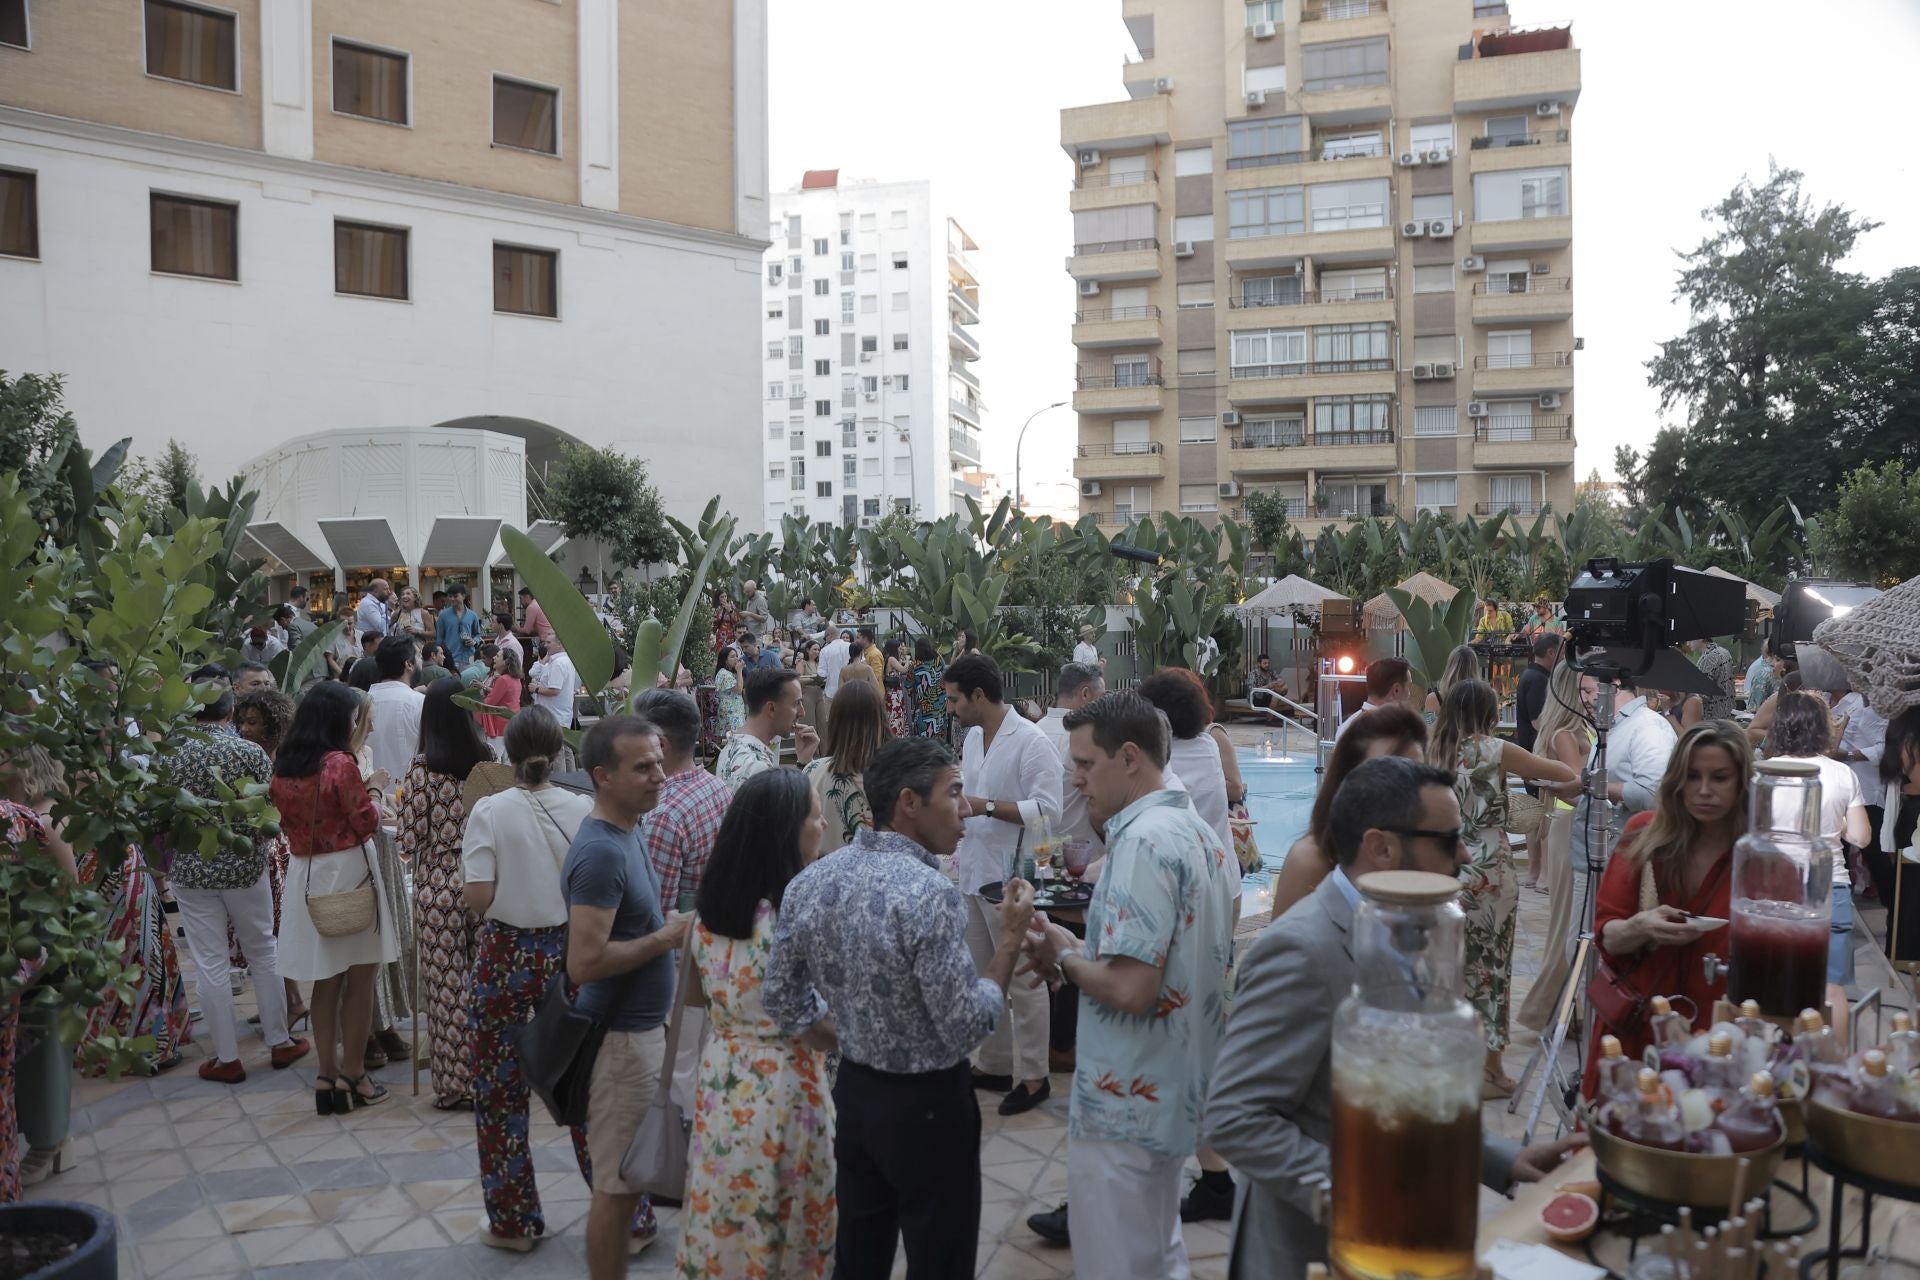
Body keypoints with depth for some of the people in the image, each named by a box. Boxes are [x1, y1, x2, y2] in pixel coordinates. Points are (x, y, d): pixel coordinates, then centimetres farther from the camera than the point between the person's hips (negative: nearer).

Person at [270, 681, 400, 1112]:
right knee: (359, 980, 6)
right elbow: (365, 823, -11)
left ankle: (327, 1077, 19)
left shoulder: (282, 769, 3)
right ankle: (352, 1076, 11)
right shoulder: (340, 764, -16)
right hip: (347, 872, -6)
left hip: (305, 876, 6)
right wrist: (374, 804, 8)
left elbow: (288, 823, 14)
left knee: (325, 981, 14)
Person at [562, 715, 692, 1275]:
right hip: (621, 1038, -9)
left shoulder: (627, 832, 6)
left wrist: (665, 925, 4)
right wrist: (666, 938, -20)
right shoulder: (601, 851, -24)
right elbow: (584, 963, -29)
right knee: (617, 1184, 4)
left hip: (642, 1026, 10)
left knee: (625, 1172, 22)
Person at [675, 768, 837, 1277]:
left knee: (727, 1222, 21)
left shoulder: (709, 911, -2)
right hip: (783, 1087, -6)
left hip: (723, 1078, 6)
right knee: (789, 1233, 13)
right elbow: (823, 1031, -19)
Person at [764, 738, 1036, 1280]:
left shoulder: (809, 882, -4)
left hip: (853, 1092, 7)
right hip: (928, 1104, -6)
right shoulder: (930, 894, -26)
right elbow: (965, 1029, -22)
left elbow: (779, 997, 5)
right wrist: (1011, 940, -13)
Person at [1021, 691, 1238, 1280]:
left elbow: (1130, 988, -29)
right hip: (1176, 1090, 9)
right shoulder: (1201, 832, 6)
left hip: (1127, 1103, -9)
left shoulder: (1143, 840, -23)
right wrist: (1085, 951, 7)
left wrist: (1065, 956, -11)